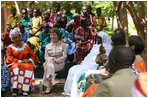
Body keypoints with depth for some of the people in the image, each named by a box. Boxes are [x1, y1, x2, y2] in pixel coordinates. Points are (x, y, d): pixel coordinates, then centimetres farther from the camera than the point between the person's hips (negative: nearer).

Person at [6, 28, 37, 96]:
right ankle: (14, 89, -45)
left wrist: (29, 60, -9)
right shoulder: (10, 48, 11)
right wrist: (20, 61, -13)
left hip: (26, 63, 1)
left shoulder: (26, 46, 18)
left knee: (28, 67, -35)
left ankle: (25, 89, -42)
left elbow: (32, 55, 15)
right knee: (16, 68, -38)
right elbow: (10, 59, -2)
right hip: (14, 64, -1)